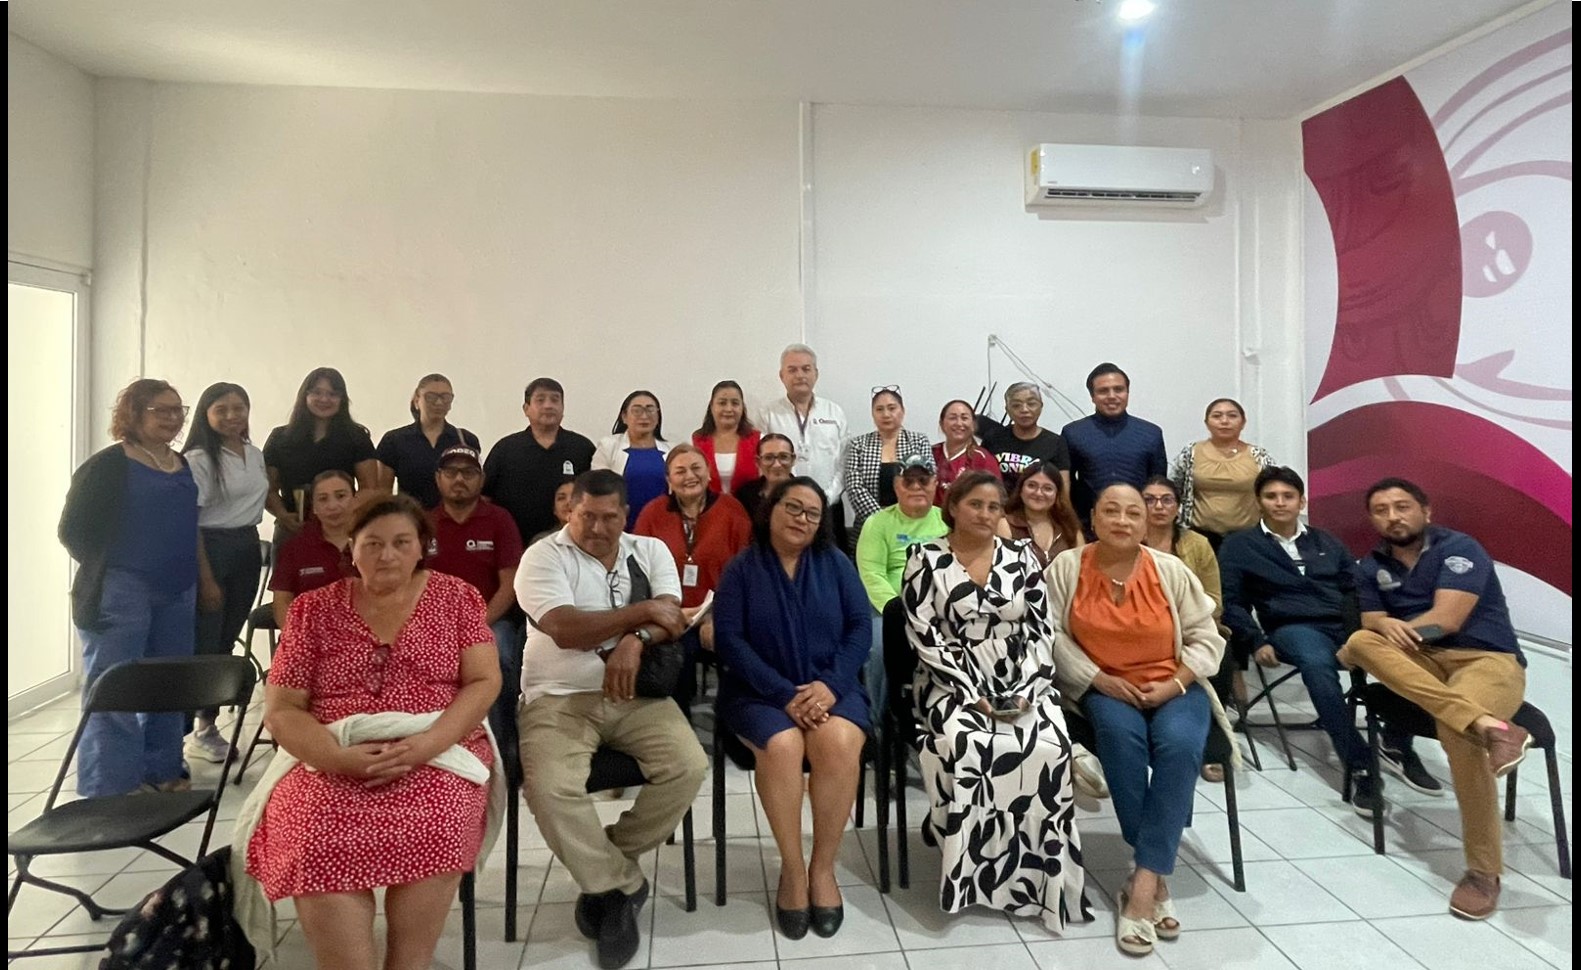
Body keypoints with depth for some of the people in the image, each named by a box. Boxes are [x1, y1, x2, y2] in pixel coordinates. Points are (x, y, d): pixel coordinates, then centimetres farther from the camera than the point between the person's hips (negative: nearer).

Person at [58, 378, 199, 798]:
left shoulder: (182, 465, 12)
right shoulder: (107, 465, -8)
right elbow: (73, 530, -9)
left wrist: (196, 578, 12)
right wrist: (109, 571, -2)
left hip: (177, 594, 7)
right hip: (120, 595, -7)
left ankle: (162, 771, 25)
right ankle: (110, 789, 7)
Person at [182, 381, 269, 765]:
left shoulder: (255, 454, 11)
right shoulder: (198, 459, -10)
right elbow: (190, 522, -13)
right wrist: (206, 579, -16)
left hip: (248, 549, 7)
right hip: (211, 549, -7)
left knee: (227, 641, 11)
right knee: (203, 643, -6)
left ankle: (207, 726, 21)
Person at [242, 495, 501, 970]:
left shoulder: (456, 596, 6)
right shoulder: (314, 609, 9)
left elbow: (484, 683, -1)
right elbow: (281, 710, 5)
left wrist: (425, 745, -18)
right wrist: (340, 757, -14)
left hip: (438, 752, -1)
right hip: (331, 760, 1)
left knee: (433, 832, -31)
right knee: (319, 844, -29)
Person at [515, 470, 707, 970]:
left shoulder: (650, 551, 9)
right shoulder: (543, 557, -3)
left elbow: (672, 619, -3)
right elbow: (566, 630, -17)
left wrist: (634, 640, -25)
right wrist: (643, 611, -15)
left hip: (636, 695, 3)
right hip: (560, 698, -2)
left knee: (689, 766, -19)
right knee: (549, 786, -29)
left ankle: (606, 878, 2)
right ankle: (621, 884, -4)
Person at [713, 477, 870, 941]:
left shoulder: (836, 563, 8)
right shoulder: (741, 568, 2)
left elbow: (860, 628, 1)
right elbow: (729, 639, -8)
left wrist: (830, 684, -15)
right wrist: (785, 694, -18)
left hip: (830, 687, 1)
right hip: (760, 692, -1)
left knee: (839, 743, -29)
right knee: (781, 747, -31)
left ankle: (823, 867, -10)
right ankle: (792, 868, -10)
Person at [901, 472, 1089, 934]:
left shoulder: (1022, 558, 9)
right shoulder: (927, 559, 0)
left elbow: (1041, 630, 5)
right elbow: (924, 636, -7)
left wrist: (1027, 690, -9)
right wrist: (971, 693, -15)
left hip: (1020, 682, 3)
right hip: (953, 683, -2)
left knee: (1049, 746, -27)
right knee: (965, 746, -33)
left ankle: (1039, 870, -10)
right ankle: (973, 866, -12)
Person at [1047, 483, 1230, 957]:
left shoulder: (1171, 570, -2)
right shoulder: (1067, 566, -4)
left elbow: (1206, 638, 3)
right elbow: (1054, 635, -4)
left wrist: (1174, 685, -11)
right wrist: (1100, 679, -14)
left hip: (1173, 689, 1)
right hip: (1104, 688, -1)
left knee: (1179, 743, -30)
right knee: (1120, 734, -33)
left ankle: (1143, 883, -27)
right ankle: (1156, 875, -21)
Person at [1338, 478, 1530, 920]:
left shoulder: (1459, 548, -3)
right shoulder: (1371, 567, 13)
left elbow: (1447, 620, -14)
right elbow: (1371, 625, 3)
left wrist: (1393, 625, -6)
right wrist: (1386, 628, -21)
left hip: (1488, 661, -5)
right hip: (1425, 662, 5)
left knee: (1455, 728, -37)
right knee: (1360, 643, -26)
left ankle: (1484, 870, -23)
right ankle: (1487, 725, -42)